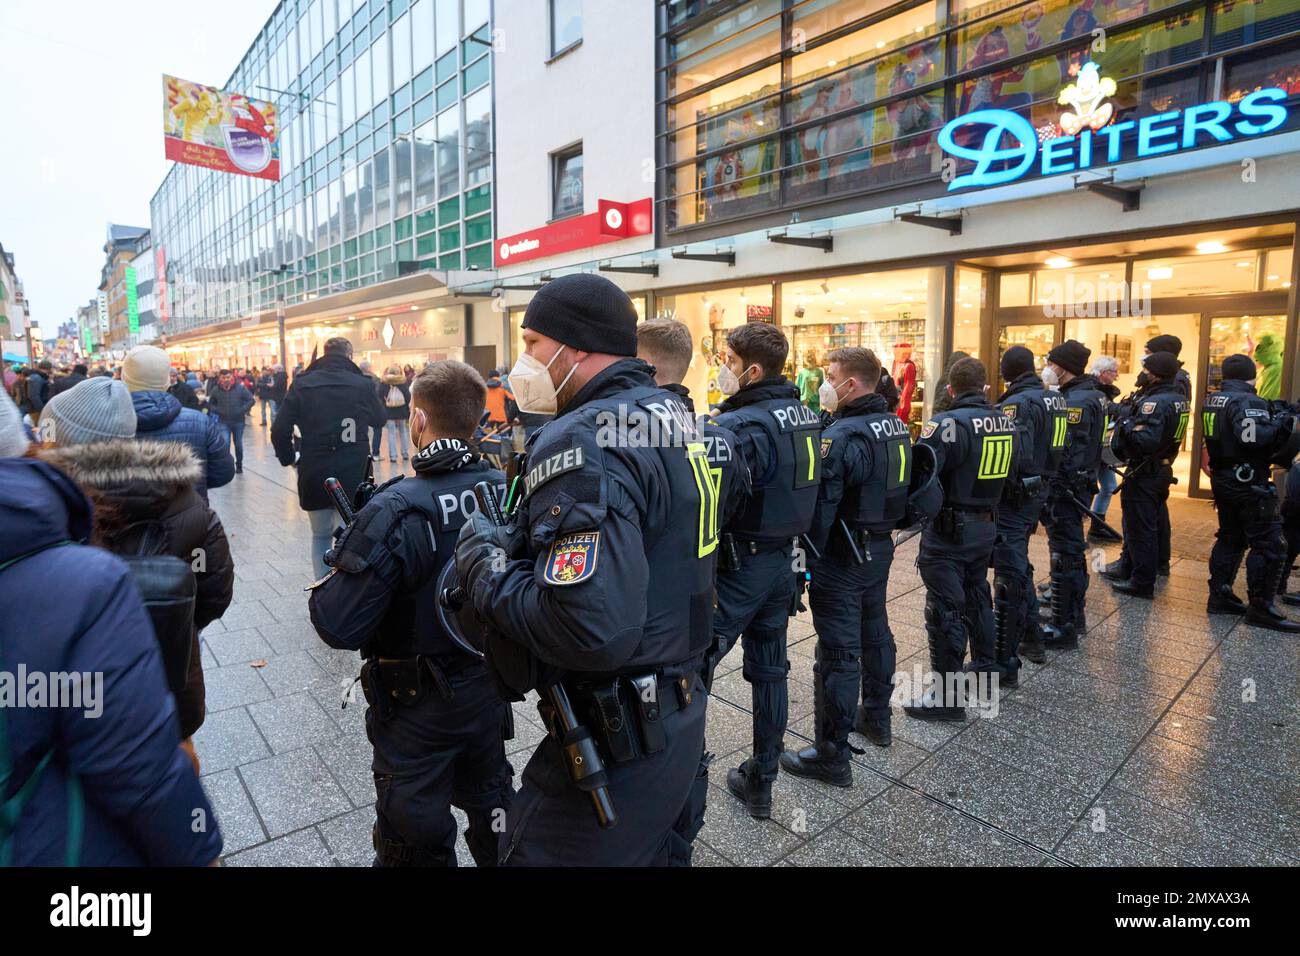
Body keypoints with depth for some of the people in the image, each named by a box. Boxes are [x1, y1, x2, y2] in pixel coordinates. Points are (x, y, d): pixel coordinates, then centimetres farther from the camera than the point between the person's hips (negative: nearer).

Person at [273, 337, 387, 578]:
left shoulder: (302, 384, -1)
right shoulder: (362, 384, -3)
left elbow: (280, 429, -5)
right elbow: (379, 419, 14)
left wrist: (289, 457, 11)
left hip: (315, 477, 2)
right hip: (354, 477, -2)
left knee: (321, 536, 19)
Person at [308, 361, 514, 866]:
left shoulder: (395, 512, -28)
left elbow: (337, 625, -26)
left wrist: (324, 589, -6)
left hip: (417, 709, -5)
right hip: (489, 689, 5)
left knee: (415, 842, 20)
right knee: (490, 808, 29)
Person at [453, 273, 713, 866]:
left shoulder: (582, 440, -24)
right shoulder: (670, 414, 6)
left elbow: (592, 630, -35)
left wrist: (490, 571, -18)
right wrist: (519, 546, 7)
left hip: (616, 747, -9)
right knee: (649, 851, 28)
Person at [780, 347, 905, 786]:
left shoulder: (842, 435, -23)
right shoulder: (895, 424, 7)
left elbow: (820, 504, -24)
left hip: (843, 557, -9)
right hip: (881, 548, 10)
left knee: (838, 653, -2)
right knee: (875, 632, 23)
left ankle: (832, 756, 9)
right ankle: (876, 717, 42)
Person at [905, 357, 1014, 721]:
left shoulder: (948, 423, -18)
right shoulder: (1005, 423, 6)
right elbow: (1006, 474, 14)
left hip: (948, 530, -8)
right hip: (985, 526, 8)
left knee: (945, 610, -1)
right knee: (977, 598, 23)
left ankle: (948, 695, 6)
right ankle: (984, 670, 39)